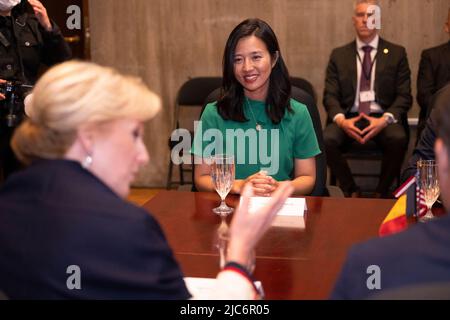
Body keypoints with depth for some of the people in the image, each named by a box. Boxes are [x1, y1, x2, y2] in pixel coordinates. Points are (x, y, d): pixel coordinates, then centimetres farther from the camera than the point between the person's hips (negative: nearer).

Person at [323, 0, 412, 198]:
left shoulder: (397, 53, 9)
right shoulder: (338, 55, 12)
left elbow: (404, 96, 3)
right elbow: (330, 95, 6)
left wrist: (385, 120, -17)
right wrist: (341, 120, -15)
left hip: (383, 118, -1)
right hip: (349, 118, 1)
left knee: (398, 139, -34)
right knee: (326, 139, -30)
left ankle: (382, 192, -8)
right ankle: (351, 191, -6)